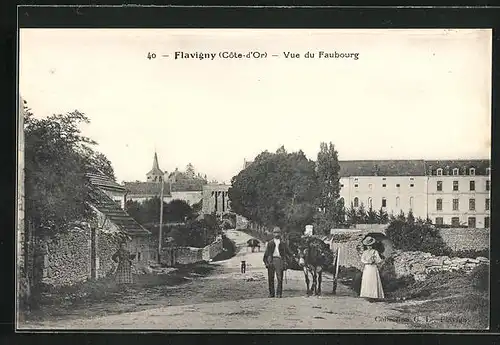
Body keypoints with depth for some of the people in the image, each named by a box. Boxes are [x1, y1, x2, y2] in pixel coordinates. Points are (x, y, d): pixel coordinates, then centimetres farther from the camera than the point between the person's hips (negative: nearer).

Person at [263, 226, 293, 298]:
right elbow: (266, 254, 12)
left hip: (279, 260, -1)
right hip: (271, 261, 1)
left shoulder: (283, 243, 13)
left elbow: (289, 253, 16)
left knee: (280, 278, -8)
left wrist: (286, 262, 6)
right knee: (271, 278, 0)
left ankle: (279, 293, -5)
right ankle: (271, 293, 7)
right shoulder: (270, 243, 13)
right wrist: (266, 262, 2)